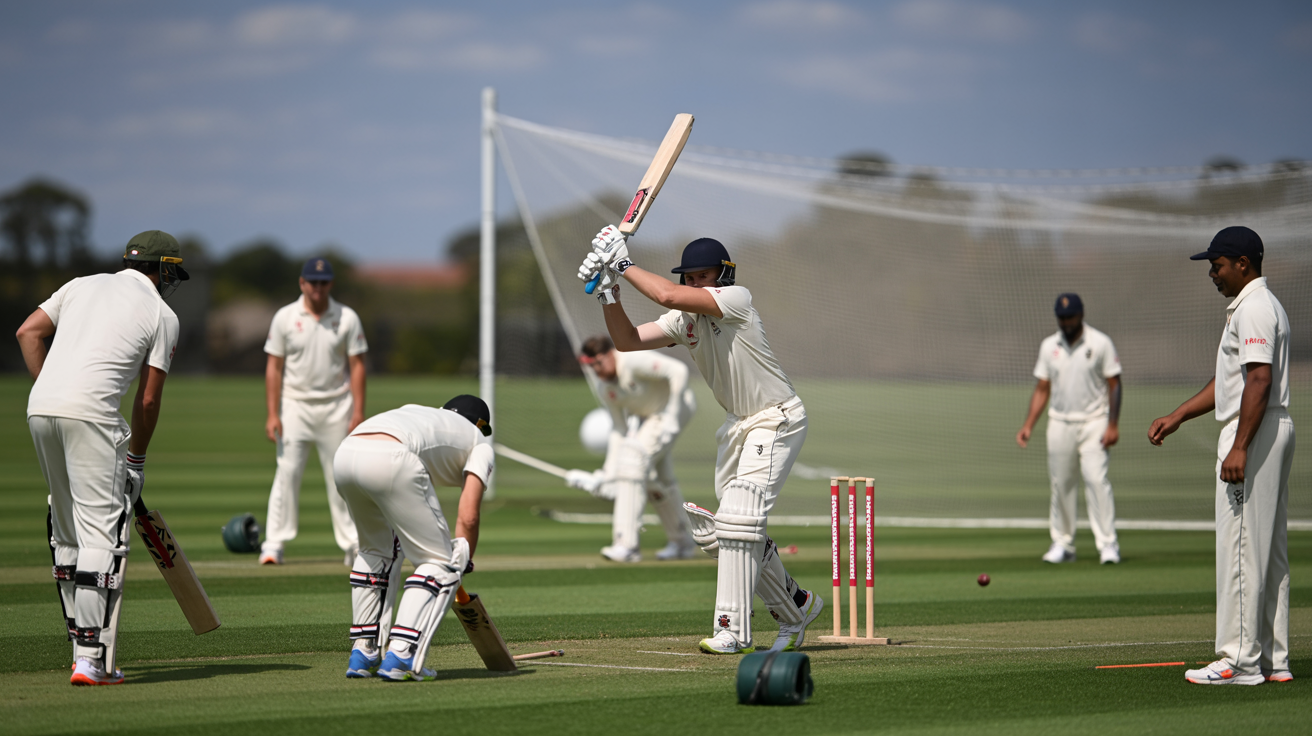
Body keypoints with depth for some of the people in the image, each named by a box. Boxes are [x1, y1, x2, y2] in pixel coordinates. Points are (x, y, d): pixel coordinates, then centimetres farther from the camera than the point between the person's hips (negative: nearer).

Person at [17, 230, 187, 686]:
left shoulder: (82, 285, 24)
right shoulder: (162, 315, 9)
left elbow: (28, 332, 13)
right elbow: (149, 398, 6)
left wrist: (49, 390, 14)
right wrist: (137, 460, 16)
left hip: (39, 408, 6)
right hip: (91, 411, -6)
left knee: (66, 530, 18)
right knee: (102, 532, -6)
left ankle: (83, 643, 23)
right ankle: (93, 660, -13)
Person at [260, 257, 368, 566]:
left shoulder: (347, 318, 1)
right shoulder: (285, 318, 0)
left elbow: (356, 366, 1)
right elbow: (274, 367, 0)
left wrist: (358, 412, -7)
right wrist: (272, 413, -8)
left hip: (336, 407, 1)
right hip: (295, 404, -1)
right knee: (287, 472, -9)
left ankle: (352, 543, 10)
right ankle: (274, 543, -9)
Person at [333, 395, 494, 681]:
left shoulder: (414, 410, 41)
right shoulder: (480, 443, 27)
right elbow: (467, 517, 13)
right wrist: (464, 564, 25)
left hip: (343, 456, 6)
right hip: (390, 461, -6)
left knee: (377, 550, 29)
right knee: (439, 562, 8)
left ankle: (363, 654, 25)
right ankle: (400, 655, -5)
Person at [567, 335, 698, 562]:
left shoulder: (633, 361, -29)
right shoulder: (605, 390, -4)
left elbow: (679, 370, -32)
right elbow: (619, 429, 1)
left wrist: (672, 415, -28)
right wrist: (609, 473, -5)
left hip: (675, 406, -9)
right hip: (647, 416, 9)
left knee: (635, 460, -21)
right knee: (654, 477, 15)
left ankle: (627, 545, -24)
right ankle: (682, 543, 34)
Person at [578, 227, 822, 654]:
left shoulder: (736, 298, -21)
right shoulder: (684, 319, 2)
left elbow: (668, 296, -33)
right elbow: (627, 341, -3)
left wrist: (625, 266, -23)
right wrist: (608, 291, -15)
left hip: (777, 419, -9)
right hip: (737, 423, 9)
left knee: (738, 519, -19)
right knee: (740, 527, 11)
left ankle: (732, 629, -19)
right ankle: (795, 609, 29)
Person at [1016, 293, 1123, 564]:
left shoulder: (1101, 344, -3)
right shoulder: (1049, 346, 7)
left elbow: (1114, 385, -3)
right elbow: (1042, 388, 11)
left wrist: (1113, 425, -12)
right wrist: (1028, 425, 1)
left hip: (1094, 422, -4)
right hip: (1060, 423, 4)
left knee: (1096, 479, -14)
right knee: (1060, 484, 5)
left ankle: (1107, 543, -12)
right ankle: (1063, 544, 13)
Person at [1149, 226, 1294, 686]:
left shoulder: (1253, 308, -14)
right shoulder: (1265, 305, 21)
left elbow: (1259, 381, -23)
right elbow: (1229, 382, 25)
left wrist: (1239, 448, -27)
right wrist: (1176, 417, 22)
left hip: (1254, 438, -11)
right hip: (1274, 435, 11)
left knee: (1240, 548, -9)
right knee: (1270, 551, 10)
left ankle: (1241, 660, -9)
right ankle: (1272, 659, 12)